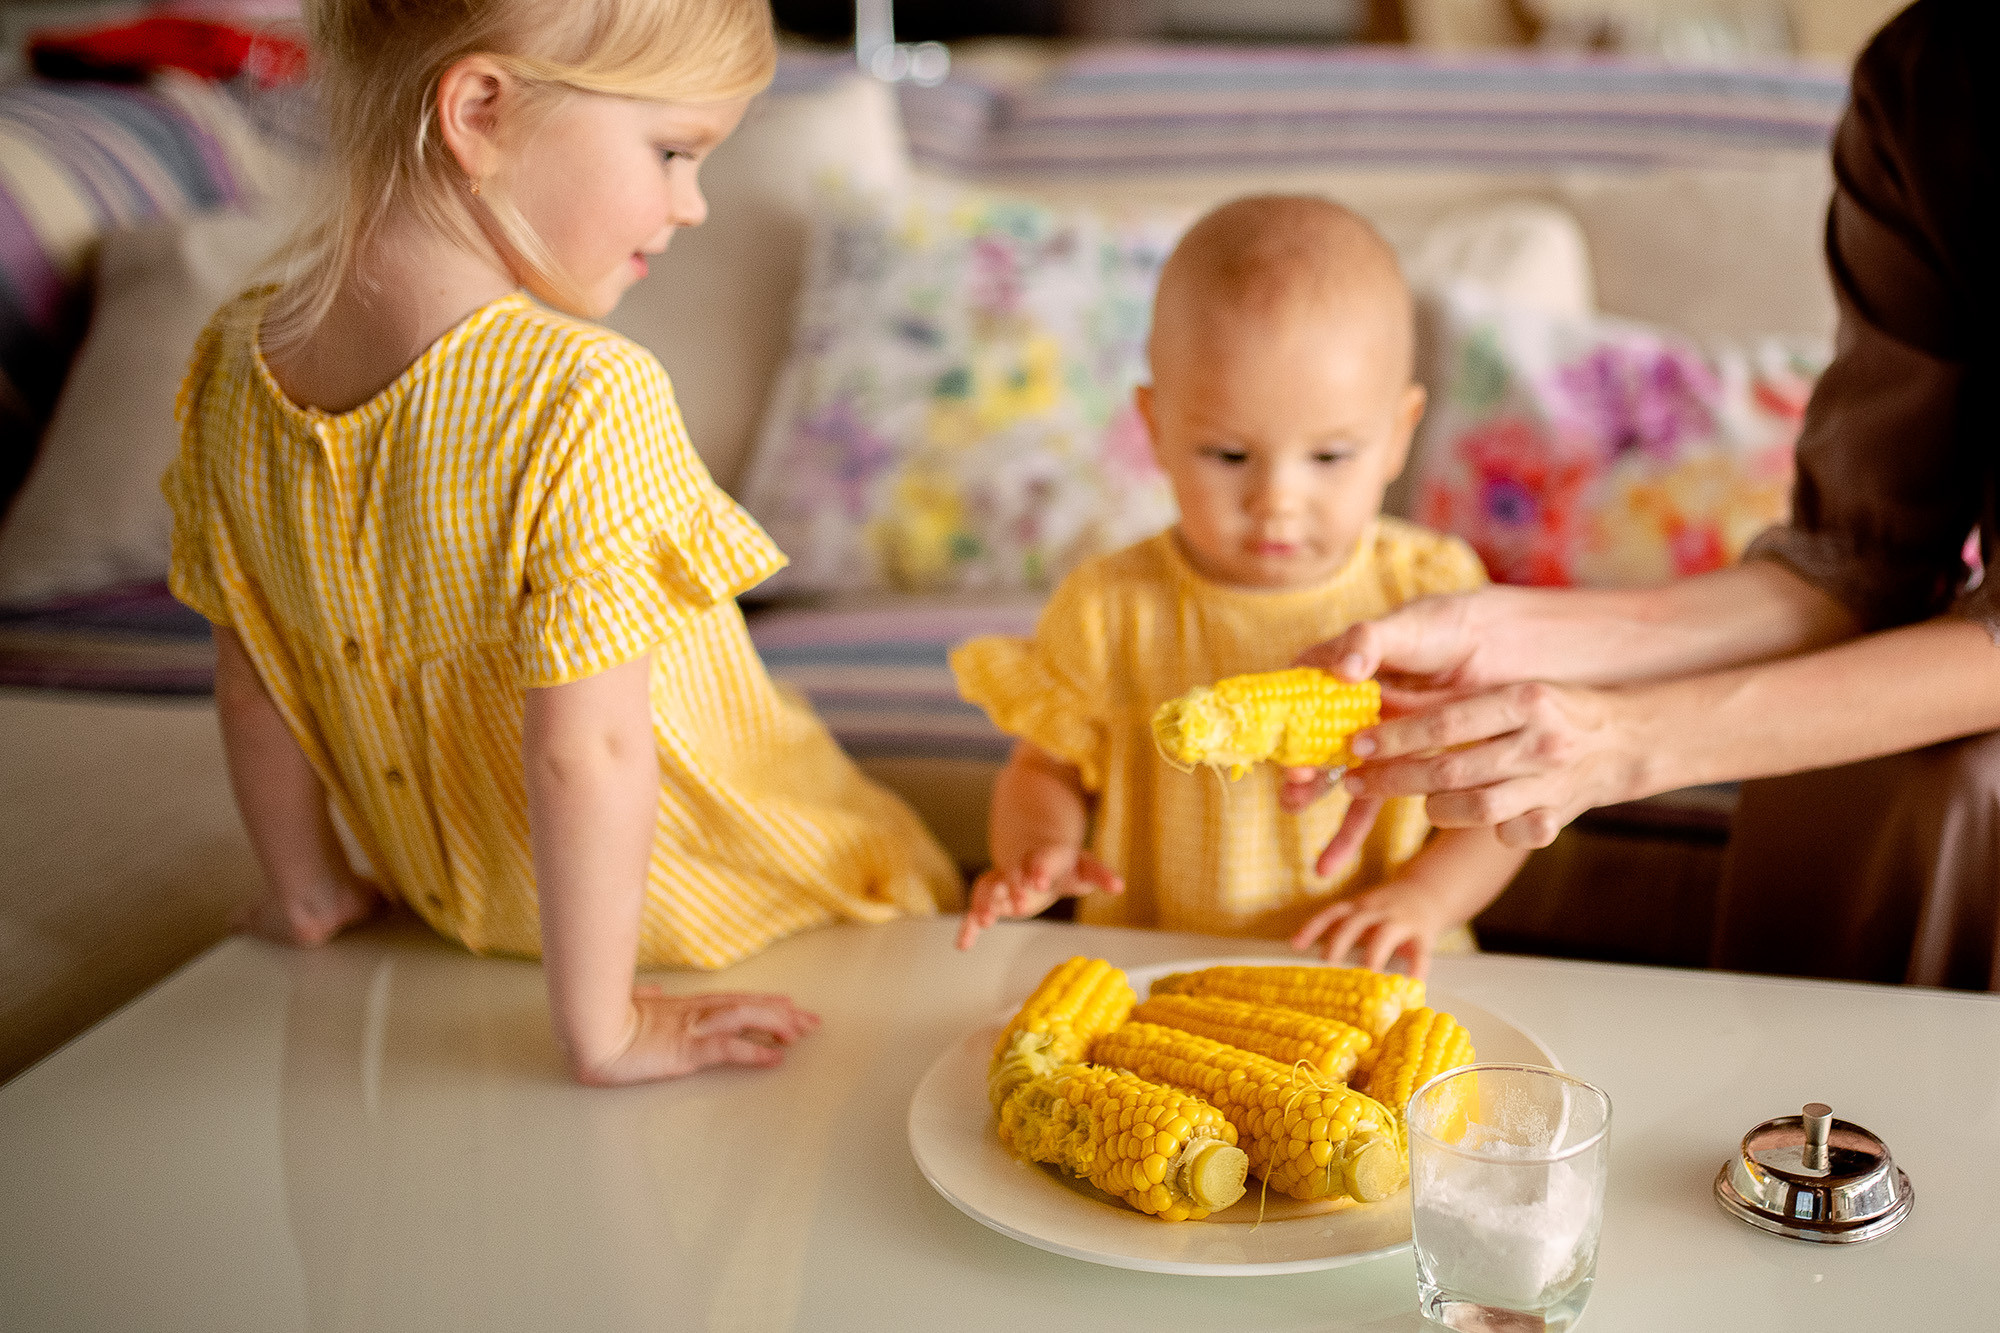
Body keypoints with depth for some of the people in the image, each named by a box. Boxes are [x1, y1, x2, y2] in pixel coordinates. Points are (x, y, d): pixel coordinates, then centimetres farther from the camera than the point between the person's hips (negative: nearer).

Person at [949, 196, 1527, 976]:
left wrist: (1425, 896, -13)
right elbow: (1044, 768, 11)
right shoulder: (1111, 609, -2)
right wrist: (1038, 852, -10)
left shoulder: (1435, 593, -1)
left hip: (1373, 989, 1)